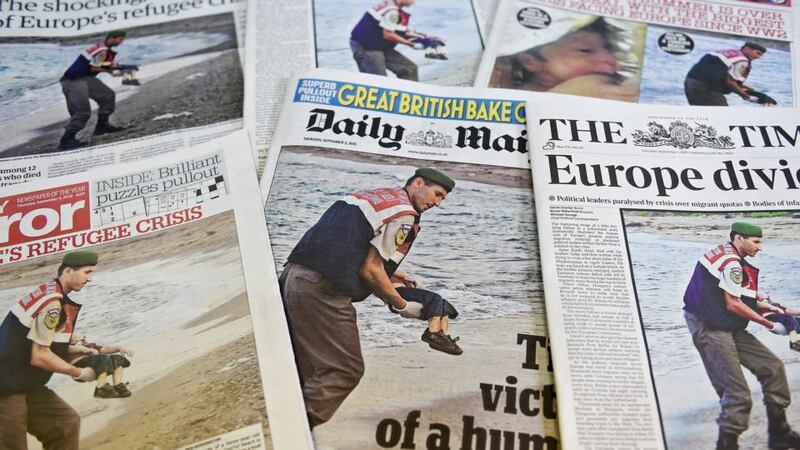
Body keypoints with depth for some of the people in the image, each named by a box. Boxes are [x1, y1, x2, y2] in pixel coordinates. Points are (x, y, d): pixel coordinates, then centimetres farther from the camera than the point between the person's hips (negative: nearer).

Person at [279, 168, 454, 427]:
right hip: (322, 290, -9)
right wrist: (402, 307, 4)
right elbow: (370, 271, -9)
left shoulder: (376, 195, 23)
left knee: (307, 369, 18)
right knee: (346, 371, 0)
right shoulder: (405, 214, -4)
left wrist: (389, 273, 28)